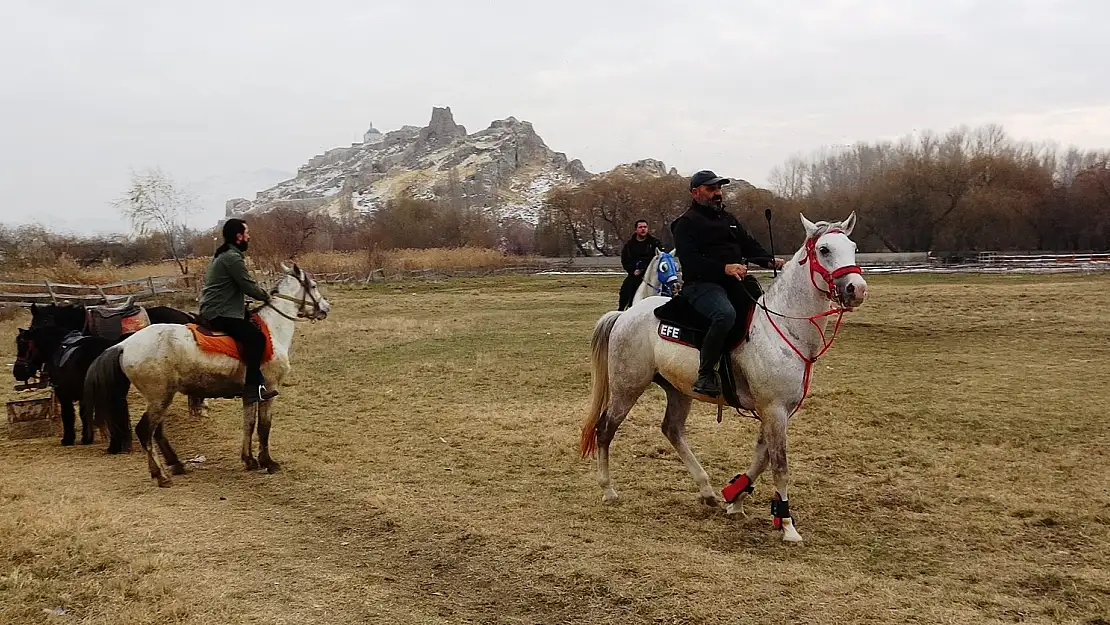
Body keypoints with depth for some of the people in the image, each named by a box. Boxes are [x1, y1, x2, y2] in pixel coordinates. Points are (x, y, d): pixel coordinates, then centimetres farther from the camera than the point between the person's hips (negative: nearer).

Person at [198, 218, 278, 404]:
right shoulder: (232, 258, -15)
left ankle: (257, 380, 17)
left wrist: (261, 295, 17)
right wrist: (266, 296, 1)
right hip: (220, 314, -11)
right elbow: (249, 286, -16)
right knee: (256, 338, -18)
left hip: (210, 311, 11)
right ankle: (252, 389, -19)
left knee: (253, 327, 19)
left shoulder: (222, 255, 19)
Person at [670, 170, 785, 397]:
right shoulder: (686, 223, 0)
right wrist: (724, 268, -27)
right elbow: (690, 260, -14)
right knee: (726, 314, -36)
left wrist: (770, 261, -2)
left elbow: (750, 245, 20)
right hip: (701, 284, -8)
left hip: (735, 281, 8)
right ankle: (705, 375, -28)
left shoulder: (729, 219, 25)